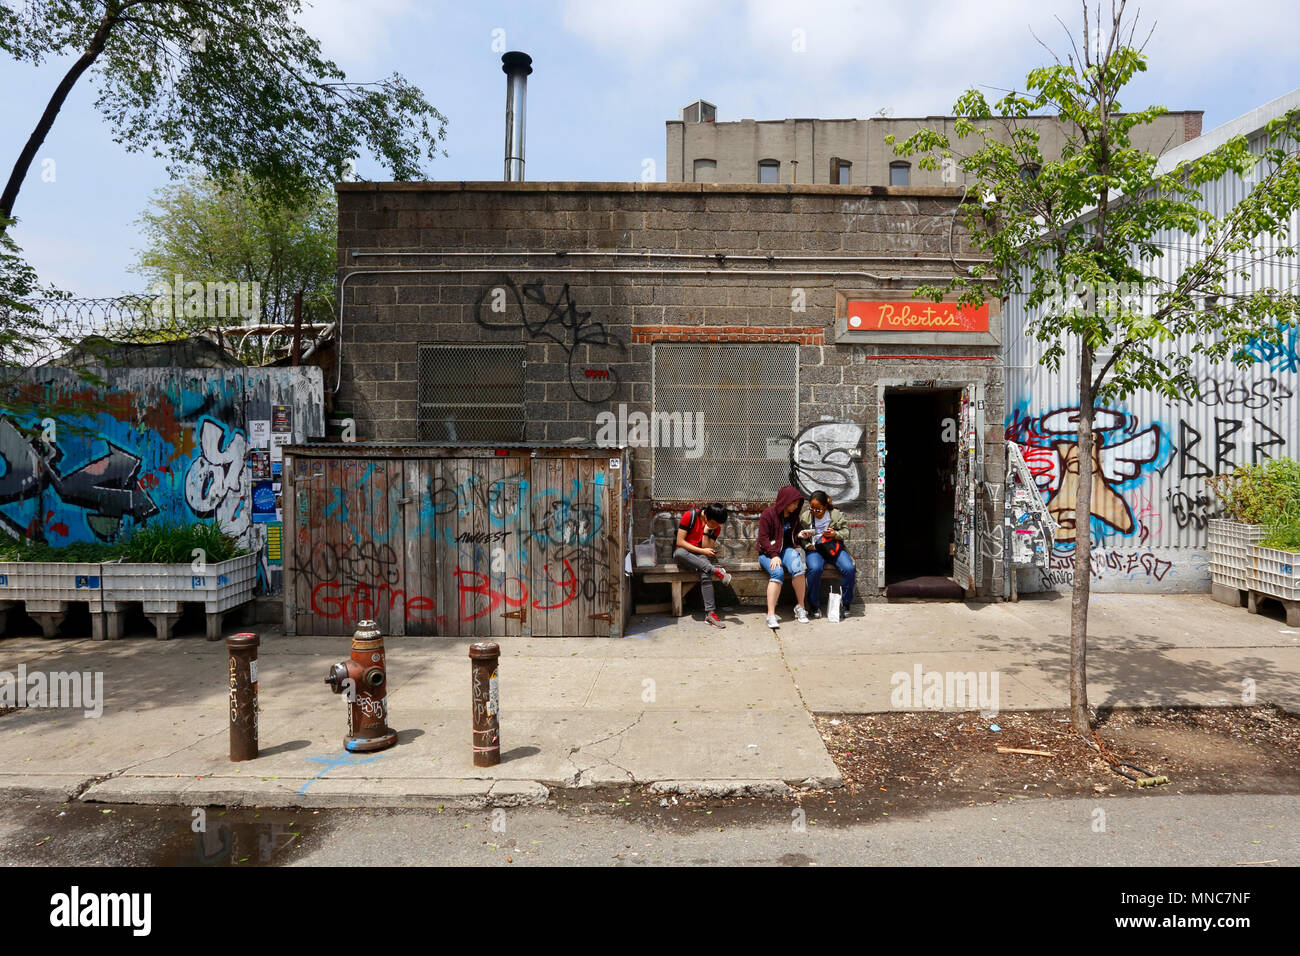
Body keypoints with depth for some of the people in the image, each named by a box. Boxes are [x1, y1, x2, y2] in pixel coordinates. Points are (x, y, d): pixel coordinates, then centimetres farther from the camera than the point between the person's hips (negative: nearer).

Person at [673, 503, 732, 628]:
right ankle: (715, 571, -38)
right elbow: (680, 541, -14)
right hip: (684, 553, -2)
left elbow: (707, 549, -6)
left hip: (700, 557, 2)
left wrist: (706, 532, -17)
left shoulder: (716, 527, -1)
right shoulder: (690, 516, -13)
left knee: (705, 574, -33)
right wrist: (702, 551, -18)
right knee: (679, 552, -40)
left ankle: (710, 613, -35)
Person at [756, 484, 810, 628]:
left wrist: (800, 535, 3)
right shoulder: (768, 514, -6)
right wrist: (774, 555, -20)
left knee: (797, 567, -29)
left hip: (787, 549, 4)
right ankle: (771, 615, -33)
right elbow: (763, 538, -10)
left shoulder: (794, 515, 12)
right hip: (768, 552, -4)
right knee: (777, 572, -33)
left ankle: (800, 607, -18)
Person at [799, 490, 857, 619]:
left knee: (849, 569, -26)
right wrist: (807, 545, -7)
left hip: (834, 547, 1)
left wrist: (835, 534, -12)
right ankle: (814, 606, -14)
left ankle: (845, 604, -4)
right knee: (815, 569, -34)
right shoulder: (804, 516, 4)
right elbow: (799, 535, 11)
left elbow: (846, 532, 8)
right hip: (814, 549, -1)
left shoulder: (836, 514, 3)